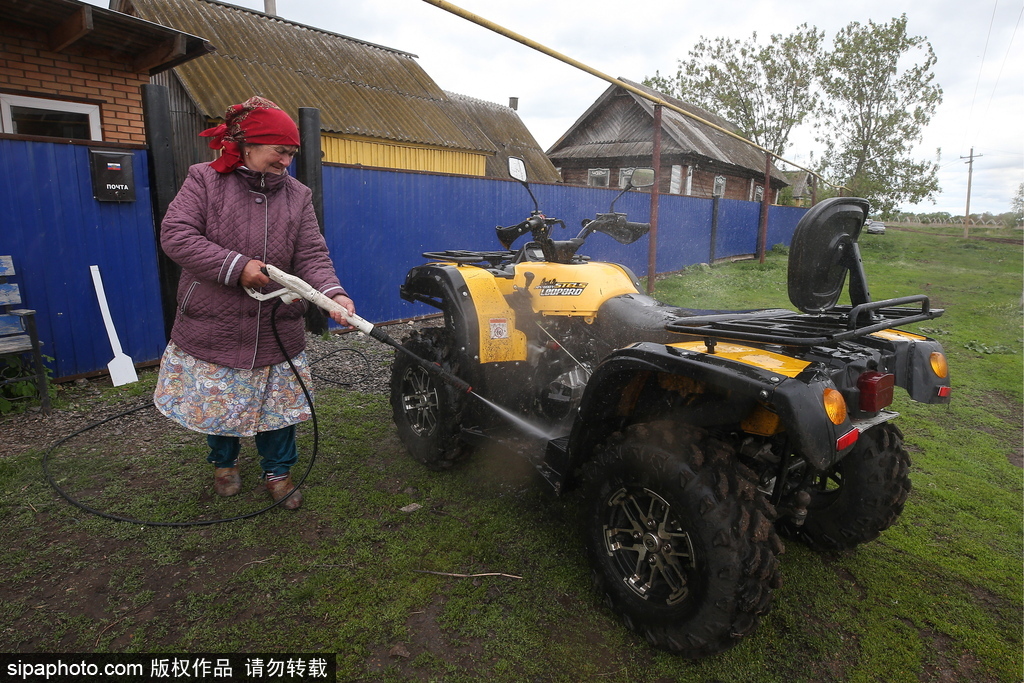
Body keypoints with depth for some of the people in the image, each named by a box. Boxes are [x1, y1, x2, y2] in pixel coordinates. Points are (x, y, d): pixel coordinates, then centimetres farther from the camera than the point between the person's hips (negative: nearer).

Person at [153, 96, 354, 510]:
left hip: (277, 331, 1)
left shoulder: (297, 196, 3)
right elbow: (174, 235, -12)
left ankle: (278, 470, 29)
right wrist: (235, 267, -22)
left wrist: (332, 292, -26)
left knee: (278, 403, 8)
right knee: (217, 402, 14)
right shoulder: (205, 180, -3)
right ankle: (224, 463, 40)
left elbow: (312, 256, -6)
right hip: (212, 328, -1)